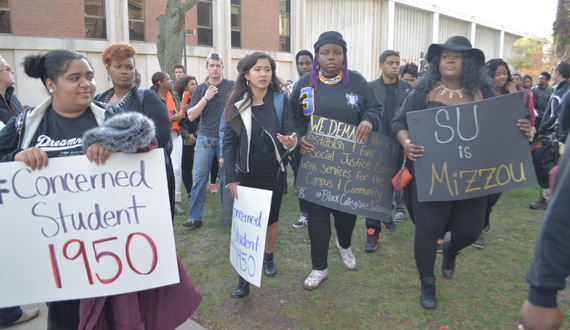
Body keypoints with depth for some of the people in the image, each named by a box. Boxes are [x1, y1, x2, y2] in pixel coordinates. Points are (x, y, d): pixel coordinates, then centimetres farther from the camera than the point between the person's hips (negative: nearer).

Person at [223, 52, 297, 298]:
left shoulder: (280, 101, -6)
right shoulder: (237, 104, -6)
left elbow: (290, 130, -12)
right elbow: (228, 142, -7)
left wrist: (291, 142, -37)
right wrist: (231, 177, -14)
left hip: (274, 173, 1)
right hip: (246, 174, -1)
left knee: (271, 218, 17)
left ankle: (269, 256, 41)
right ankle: (244, 277, 8)